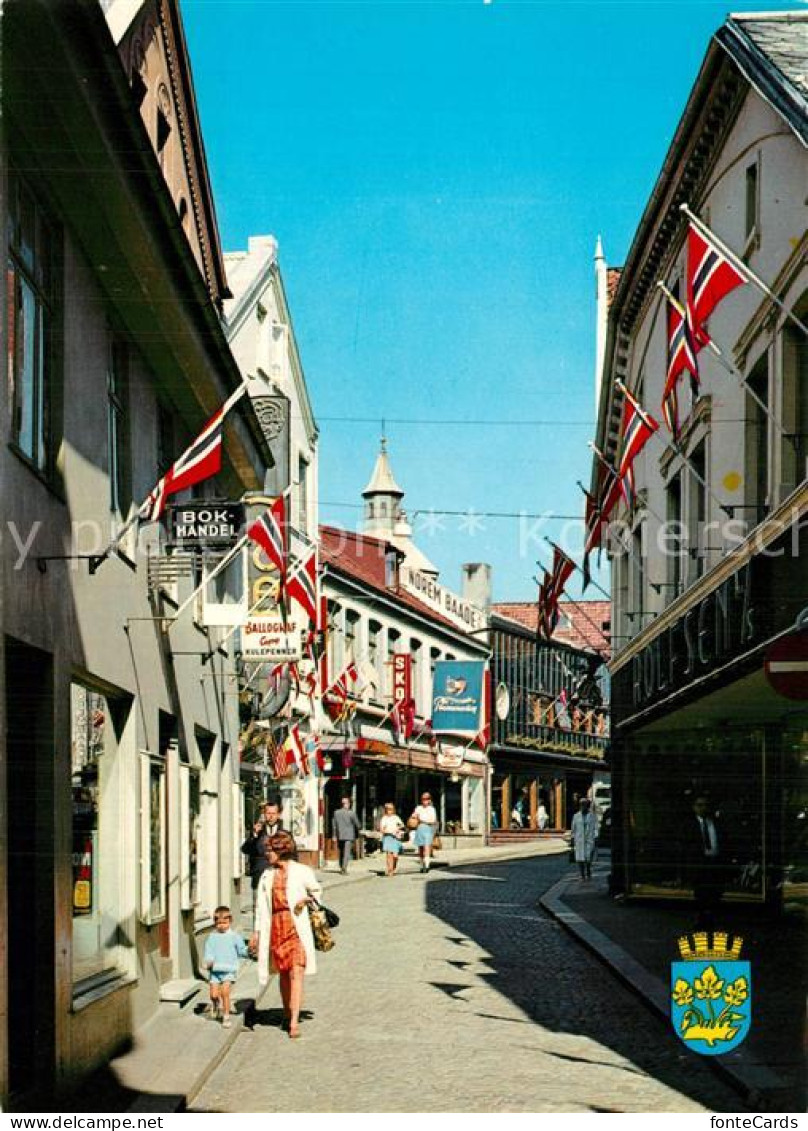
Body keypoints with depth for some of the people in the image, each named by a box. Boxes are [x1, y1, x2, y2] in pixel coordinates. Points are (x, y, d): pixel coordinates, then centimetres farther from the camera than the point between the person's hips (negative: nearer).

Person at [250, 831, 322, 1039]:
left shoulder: (301, 872, 0)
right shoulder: (267, 875, 12)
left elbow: (316, 891, 16)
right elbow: (261, 905, 16)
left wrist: (306, 900, -5)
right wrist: (256, 932, 13)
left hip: (296, 926, -4)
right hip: (275, 926, 4)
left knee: (296, 973, -12)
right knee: (283, 973, 9)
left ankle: (294, 1022, -16)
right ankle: (287, 1015, 24)